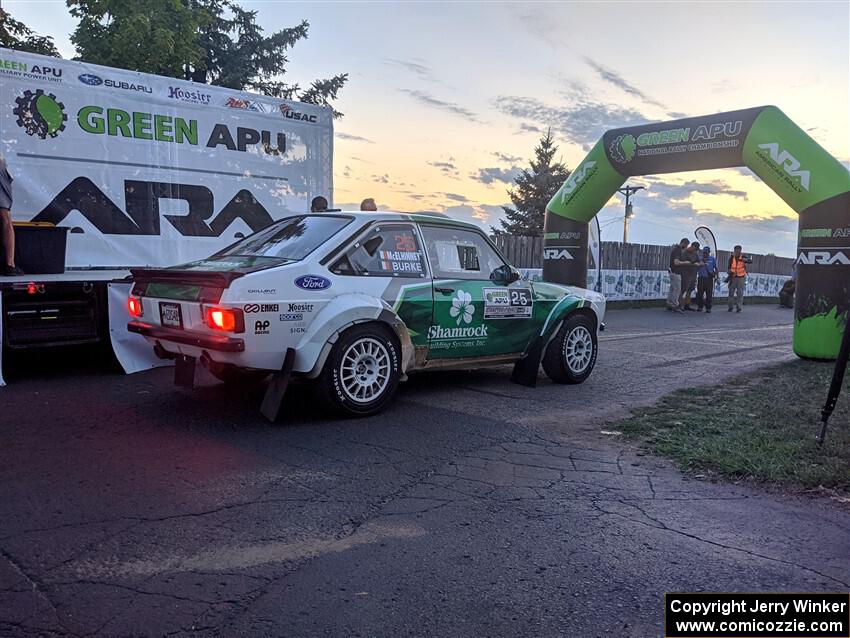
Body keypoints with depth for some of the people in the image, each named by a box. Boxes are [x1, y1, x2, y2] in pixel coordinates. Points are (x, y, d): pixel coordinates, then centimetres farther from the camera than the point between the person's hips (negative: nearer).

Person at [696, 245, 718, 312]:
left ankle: (708, 308, 5)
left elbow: (716, 268, 9)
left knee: (709, 294, -1)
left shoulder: (712, 259, 6)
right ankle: (699, 307, 11)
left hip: (709, 279, -1)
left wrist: (714, 273, -3)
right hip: (701, 278, 2)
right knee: (700, 294, 1)